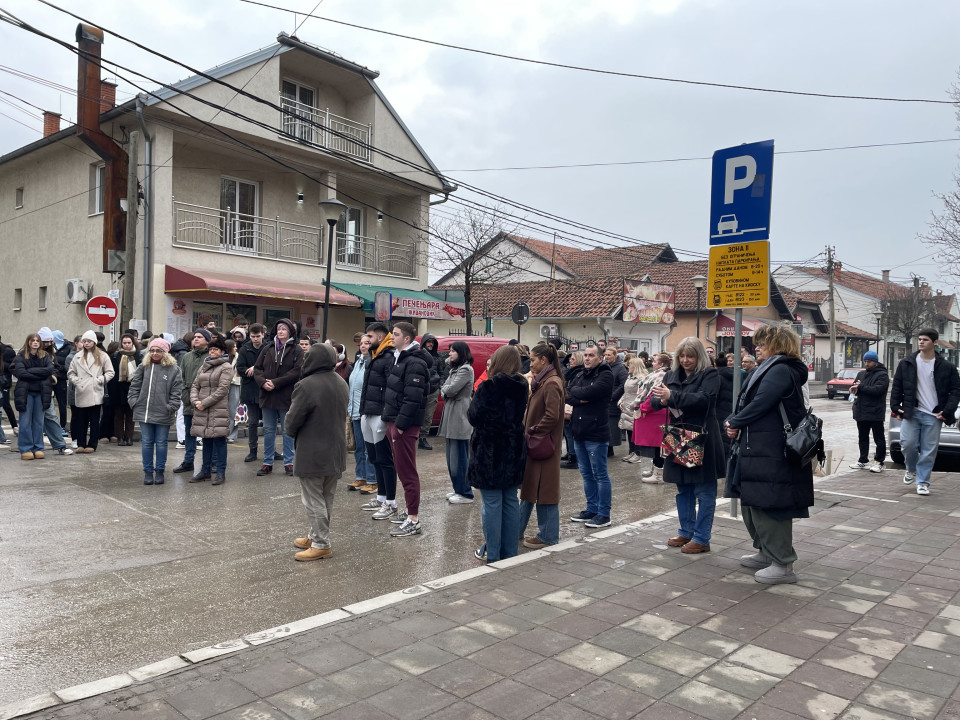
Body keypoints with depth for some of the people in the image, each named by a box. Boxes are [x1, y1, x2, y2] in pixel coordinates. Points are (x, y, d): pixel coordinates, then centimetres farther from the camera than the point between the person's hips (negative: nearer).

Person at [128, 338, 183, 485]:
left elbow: (176, 392, -3)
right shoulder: (143, 366, 5)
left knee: (161, 443, 6)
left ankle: (160, 471, 17)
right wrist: (134, 402, 1)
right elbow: (134, 386, 10)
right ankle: (148, 471, 17)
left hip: (163, 414, -2)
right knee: (147, 442, 8)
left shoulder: (174, 369, -3)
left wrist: (171, 408, -9)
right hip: (144, 412, 2)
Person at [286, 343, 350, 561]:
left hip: (312, 453, -8)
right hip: (336, 451, 8)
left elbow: (293, 419, -15)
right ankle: (315, 536, 29)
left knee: (313, 499, 2)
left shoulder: (307, 385, -21)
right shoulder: (342, 383, 4)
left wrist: (291, 432, 6)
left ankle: (321, 544, 6)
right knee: (326, 498, 16)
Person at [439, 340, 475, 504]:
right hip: (451, 416, 10)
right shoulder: (455, 369, 20)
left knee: (459, 457, -6)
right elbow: (444, 389, 16)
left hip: (460, 417, -10)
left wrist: (445, 390, 3)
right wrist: (446, 392, -5)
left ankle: (465, 493, 1)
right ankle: (458, 489, 22)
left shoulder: (466, 370, -10)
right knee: (452, 457, 13)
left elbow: (451, 389, -18)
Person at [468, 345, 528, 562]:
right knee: (510, 501, 13)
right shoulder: (521, 388, 3)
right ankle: (510, 552, 21)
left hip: (489, 452, -6)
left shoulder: (488, 387, -16)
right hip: (514, 452, 6)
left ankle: (493, 555, 6)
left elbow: (473, 416, -11)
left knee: (492, 504, 0)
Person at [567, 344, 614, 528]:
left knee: (600, 475, 0)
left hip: (595, 433, -8)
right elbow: (567, 394, 2)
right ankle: (592, 509, 26)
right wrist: (582, 398, -14)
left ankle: (604, 514, 8)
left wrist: (575, 393, -2)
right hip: (579, 432, 8)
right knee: (586, 474, 15)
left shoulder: (605, 375, -7)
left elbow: (589, 393, -20)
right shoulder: (579, 376, 15)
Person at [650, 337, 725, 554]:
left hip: (702, 440, -6)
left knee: (704, 491, 1)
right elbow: (655, 400, 8)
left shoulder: (709, 374, -6)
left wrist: (672, 396, -29)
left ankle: (701, 538, 9)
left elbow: (703, 399, -21)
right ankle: (686, 531, 29)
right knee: (683, 489, 15)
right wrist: (662, 401, -16)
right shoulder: (671, 375, 10)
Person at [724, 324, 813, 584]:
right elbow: (750, 401, 16)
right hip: (758, 449, 11)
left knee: (768, 505, -4)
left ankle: (783, 564, 6)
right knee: (752, 503, 18)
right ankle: (766, 553, 32)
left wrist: (735, 422, -8)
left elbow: (760, 404, -21)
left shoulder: (780, 371, -15)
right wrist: (735, 422, -2)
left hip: (771, 453, -11)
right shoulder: (771, 369, 19)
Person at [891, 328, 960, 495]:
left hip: (933, 415, 0)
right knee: (908, 443, -7)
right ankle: (911, 469, 23)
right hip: (911, 412, 1)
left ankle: (923, 482, 12)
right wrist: (896, 407, 1)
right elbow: (897, 386, 8)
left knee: (929, 450, 1)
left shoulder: (946, 367, 2)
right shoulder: (907, 363, 4)